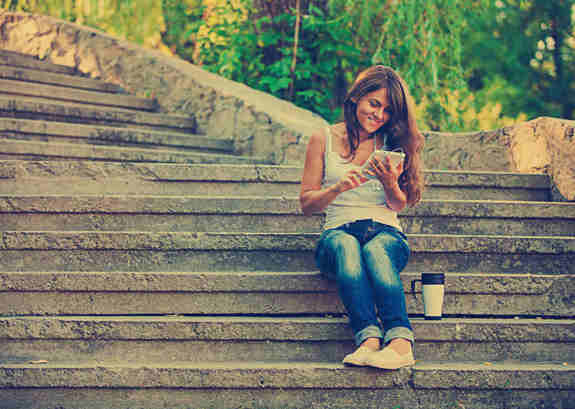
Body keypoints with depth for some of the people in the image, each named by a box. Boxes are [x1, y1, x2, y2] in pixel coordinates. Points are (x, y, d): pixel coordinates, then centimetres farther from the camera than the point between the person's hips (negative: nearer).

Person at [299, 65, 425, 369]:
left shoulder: (393, 144, 16)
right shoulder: (324, 140, 12)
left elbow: (399, 205, 13)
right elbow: (306, 203, 9)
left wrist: (391, 185, -10)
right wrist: (338, 188, -12)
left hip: (386, 232, 1)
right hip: (338, 231, 0)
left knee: (376, 250, -37)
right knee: (346, 247, -38)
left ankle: (400, 342, -55)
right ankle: (370, 338, -54)